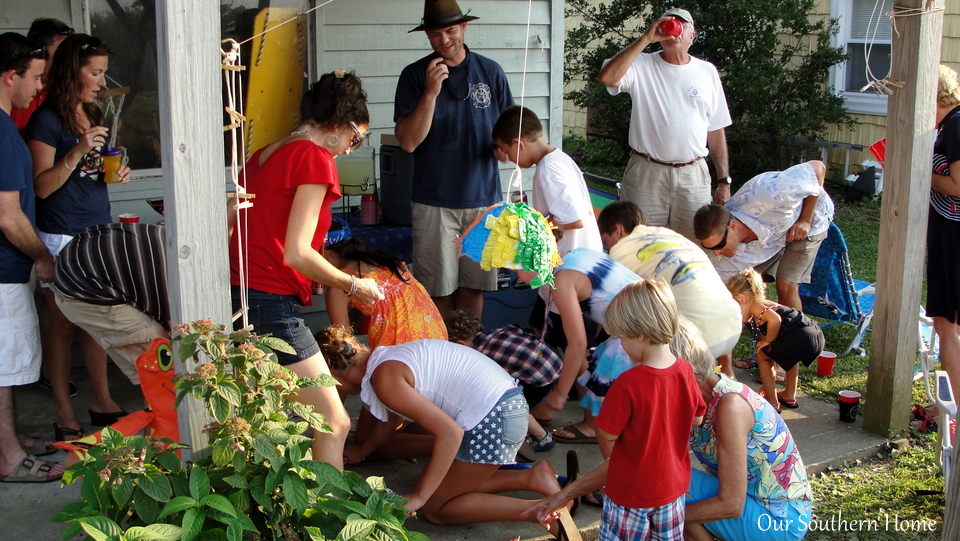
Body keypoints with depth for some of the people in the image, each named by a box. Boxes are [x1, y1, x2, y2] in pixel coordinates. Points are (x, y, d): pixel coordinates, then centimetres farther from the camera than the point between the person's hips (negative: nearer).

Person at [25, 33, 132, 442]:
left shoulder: (94, 115, 14)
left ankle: (102, 401, 22)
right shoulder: (46, 120, -10)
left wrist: (116, 173, 5)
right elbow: (42, 186, -13)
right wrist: (77, 152, -23)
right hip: (62, 235, -7)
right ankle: (65, 415, 8)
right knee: (62, 325, 0)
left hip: (99, 229, 7)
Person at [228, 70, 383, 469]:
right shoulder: (315, 158, -9)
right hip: (271, 306, -9)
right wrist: (354, 285, -4)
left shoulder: (264, 155, 17)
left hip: (237, 299, 9)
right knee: (335, 425, -4)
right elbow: (296, 253, -16)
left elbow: (230, 229, 18)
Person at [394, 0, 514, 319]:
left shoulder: (490, 72, 6)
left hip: (483, 198, 2)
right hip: (435, 203, -2)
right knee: (438, 290, 1)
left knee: (474, 285, 8)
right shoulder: (415, 76, 0)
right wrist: (431, 92, -19)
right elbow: (408, 141, -8)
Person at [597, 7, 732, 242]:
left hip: (693, 176, 2)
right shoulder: (642, 66, 1)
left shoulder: (707, 72, 9)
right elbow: (607, 78, -21)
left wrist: (724, 180, 8)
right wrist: (646, 39, -18)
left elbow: (716, 130, 11)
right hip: (646, 173, -2)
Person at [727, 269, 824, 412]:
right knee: (788, 353, 38)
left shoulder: (755, 306, 0)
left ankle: (772, 401, 13)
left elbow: (775, 319, -24)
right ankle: (789, 396, 45)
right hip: (816, 336, 10)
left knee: (762, 355, 8)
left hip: (802, 339, -10)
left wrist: (768, 342, -5)